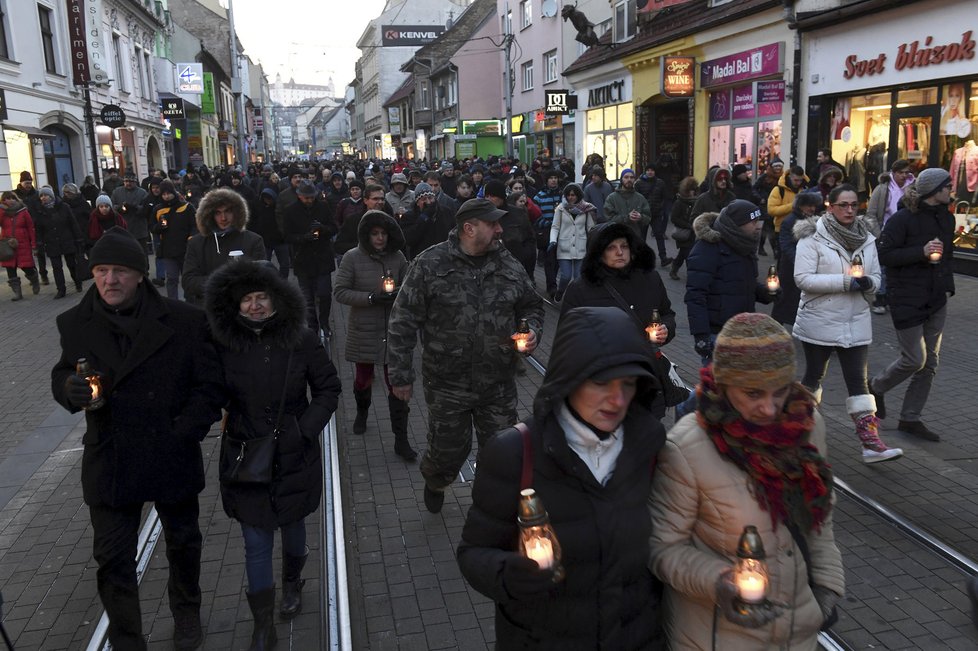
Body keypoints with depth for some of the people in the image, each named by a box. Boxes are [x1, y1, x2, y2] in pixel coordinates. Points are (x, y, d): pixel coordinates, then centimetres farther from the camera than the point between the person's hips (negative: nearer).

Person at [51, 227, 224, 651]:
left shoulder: (184, 321, -11)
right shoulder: (76, 324, -3)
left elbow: (210, 385, -8)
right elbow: (62, 374, 7)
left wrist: (184, 434, -17)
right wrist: (69, 387, -17)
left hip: (173, 459, -1)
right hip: (109, 463, 1)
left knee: (183, 542, 21)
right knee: (112, 559, 7)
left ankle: (186, 612, 48)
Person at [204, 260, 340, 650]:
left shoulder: (301, 340, -11)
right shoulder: (225, 345, -10)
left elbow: (328, 389, -2)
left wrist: (304, 429, -11)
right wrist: (229, 431, -10)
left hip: (294, 457, 0)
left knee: (292, 528, 22)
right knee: (256, 545, 5)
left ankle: (292, 585, 51)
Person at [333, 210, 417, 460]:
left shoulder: (397, 257, -4)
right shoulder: (352, 258, -9)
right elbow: (339, 292, -10)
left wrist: (398, 294, -15)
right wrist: (371, 298, -20)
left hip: (393, 330, 1)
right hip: (363, 331, 0)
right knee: (363, 378, 18)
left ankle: (401, 440, 8)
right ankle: (362, 412, 51)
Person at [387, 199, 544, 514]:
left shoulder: (509, 266, 2)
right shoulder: (430, 264, -10)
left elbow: (532, 306, 17)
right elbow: (404, 322, -7)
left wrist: (532, 331, -4)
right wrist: (401, 375, -8)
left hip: (499, 383, 3)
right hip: (447, 384, -3)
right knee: (449, 449, 12)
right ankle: (434, 482, 48)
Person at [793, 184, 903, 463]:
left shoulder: (867, 239, 7)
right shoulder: (812, 238, -10)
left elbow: (876, 276, 14)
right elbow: (803, 278, -18)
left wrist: (868, 282, -11)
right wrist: (845, 281, -22)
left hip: (856, 322, 4)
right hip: (820, 322, -4)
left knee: (857, 380, 1)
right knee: (814, 375, 12)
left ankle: (870, 442, -1)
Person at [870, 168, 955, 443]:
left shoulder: (946, 218, 9)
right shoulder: (903, 219, -13)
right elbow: (883, 255, -16)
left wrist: (948, 284, 11)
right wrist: (921, 252, -25)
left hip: (936, 300, 8)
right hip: (907, 300, -8)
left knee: (930, 362, 9)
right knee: (914, 359, -6)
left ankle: (910, 418, 19)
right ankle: (876, 387, 23)